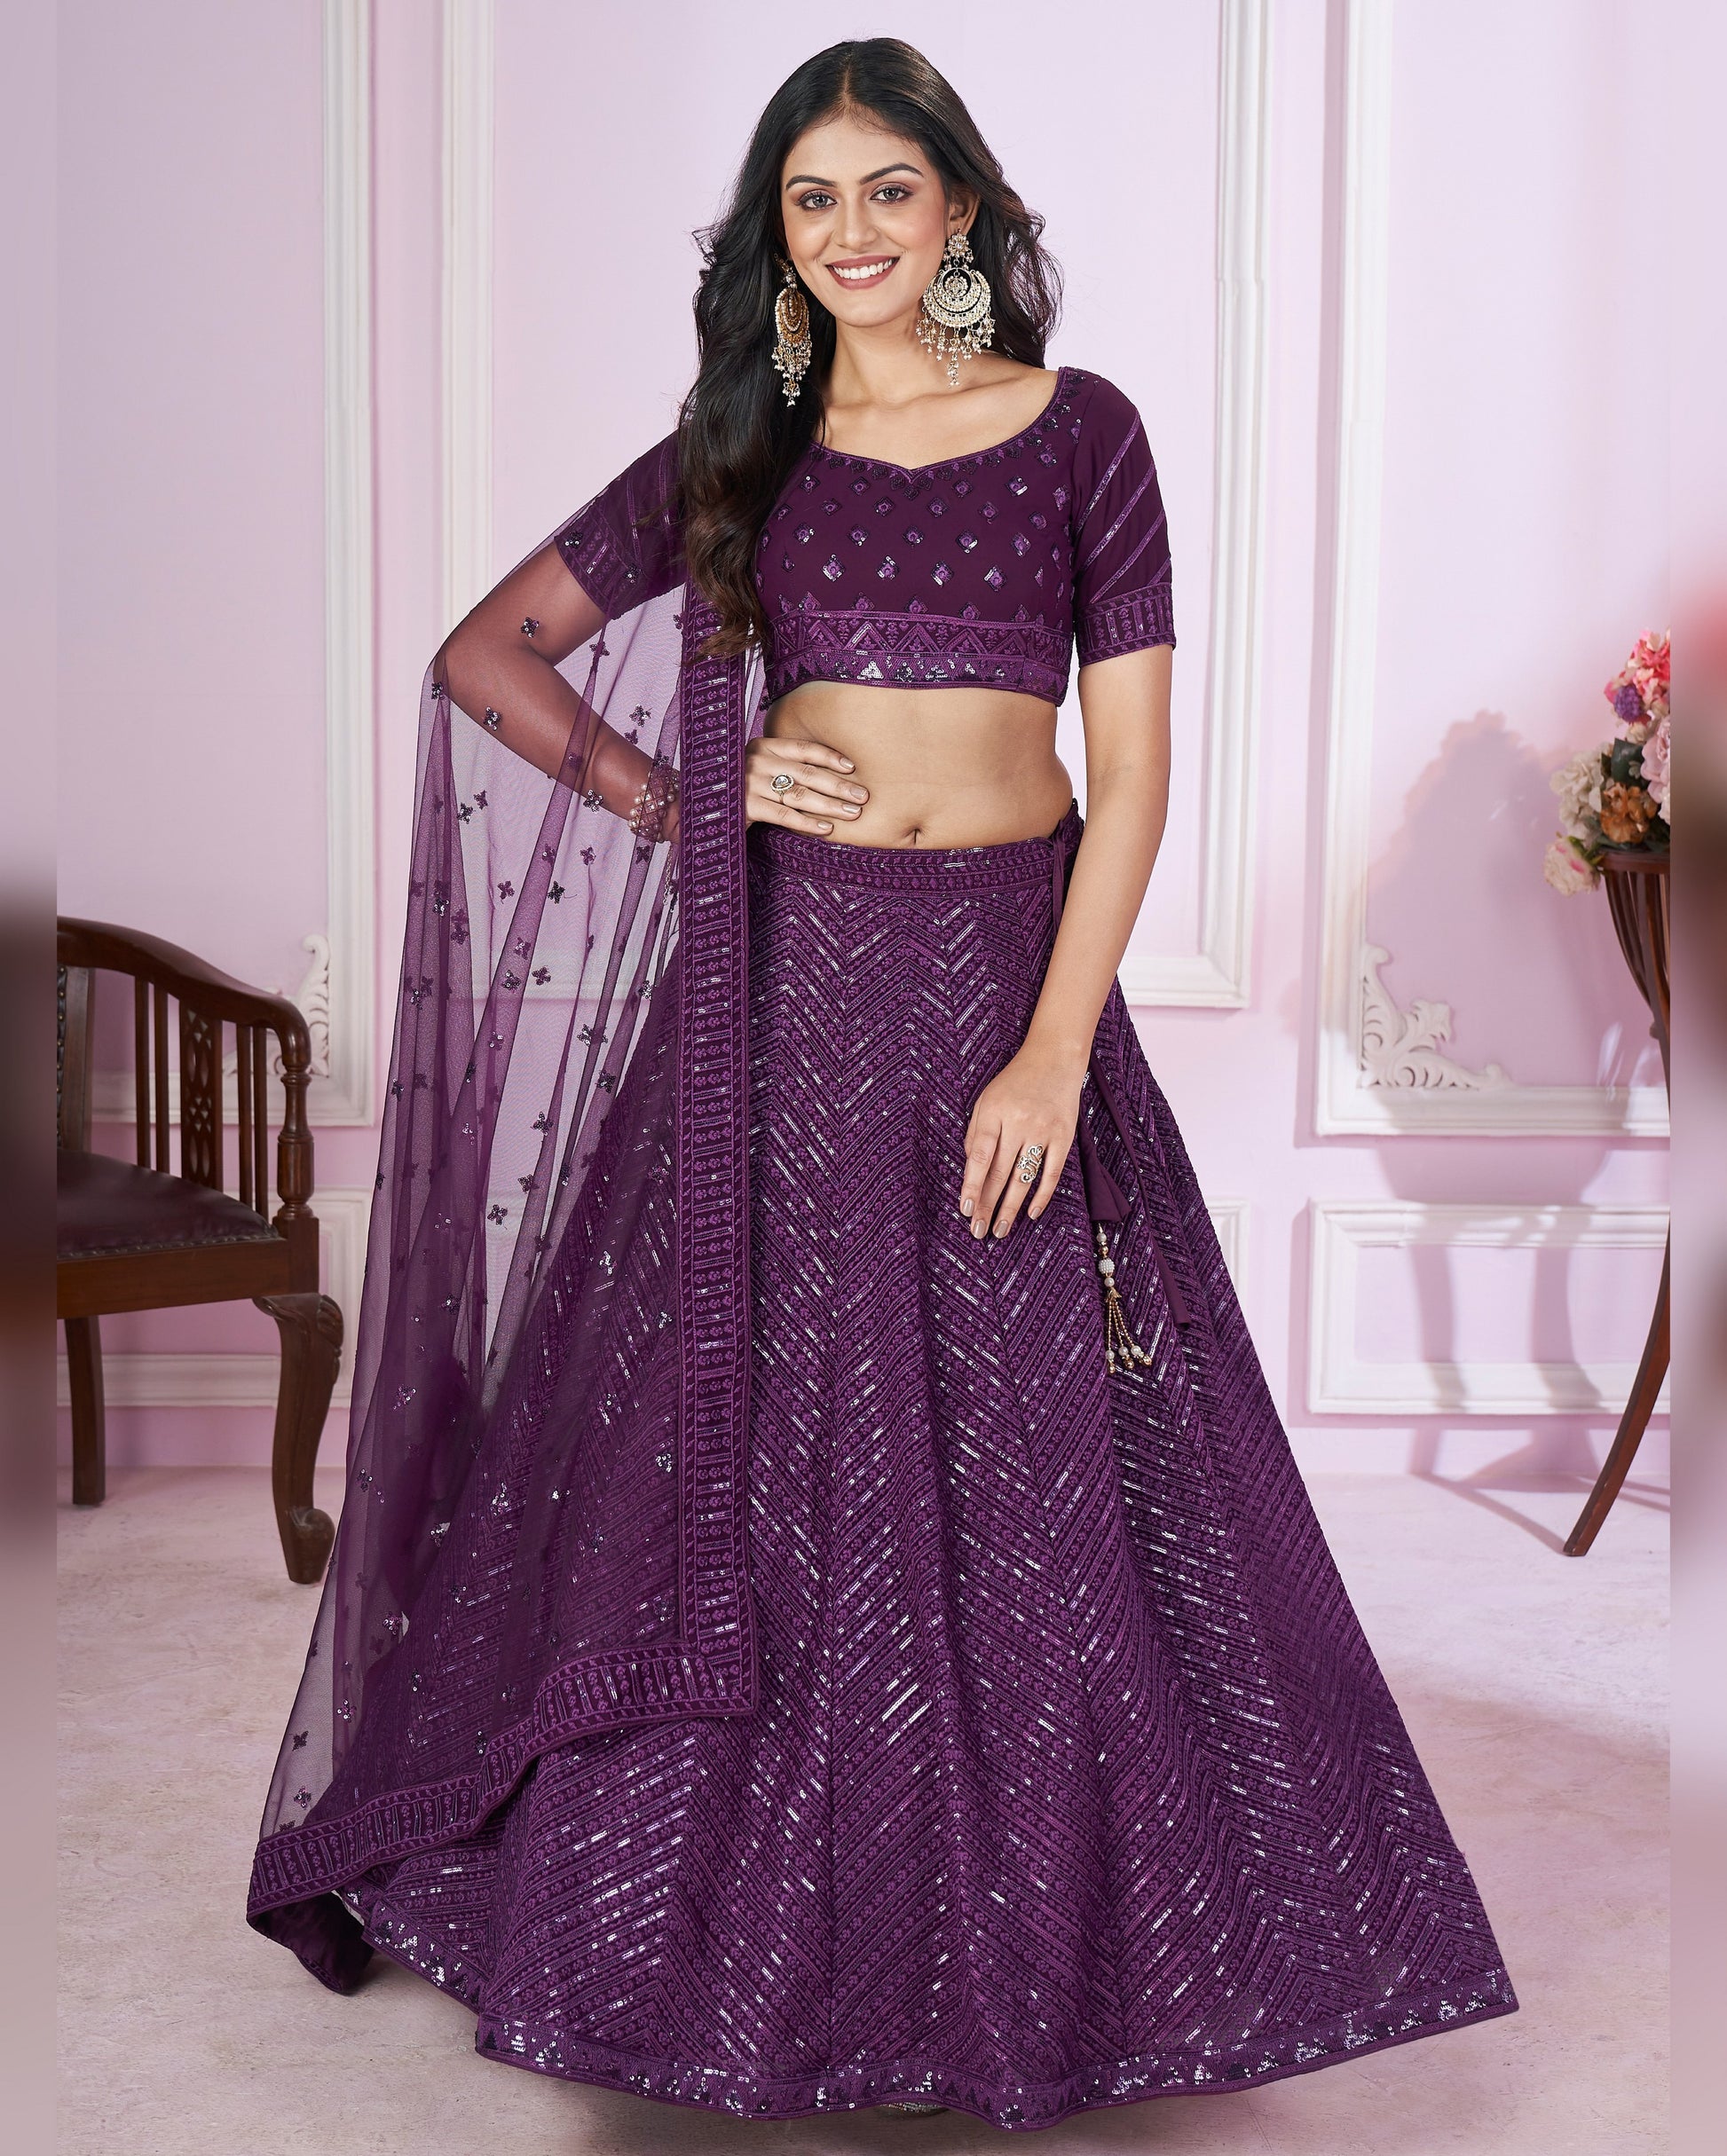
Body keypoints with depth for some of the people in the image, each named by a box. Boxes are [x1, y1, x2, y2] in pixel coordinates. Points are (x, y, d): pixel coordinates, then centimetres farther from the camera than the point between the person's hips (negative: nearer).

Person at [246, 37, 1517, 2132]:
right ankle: (751, 1919, 22)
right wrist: (684, 801, -2)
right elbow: (483, 656, 11)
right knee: (767, 1445, 5)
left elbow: (1134, 768, -2)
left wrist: (1056, 1048, -12)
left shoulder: (1080, 431, 3)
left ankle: (1035, 1936, 23)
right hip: (789, 979, 1)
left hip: (1014, 966, -1)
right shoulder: (735, 453, 8)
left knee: (1037, 1468, 4)